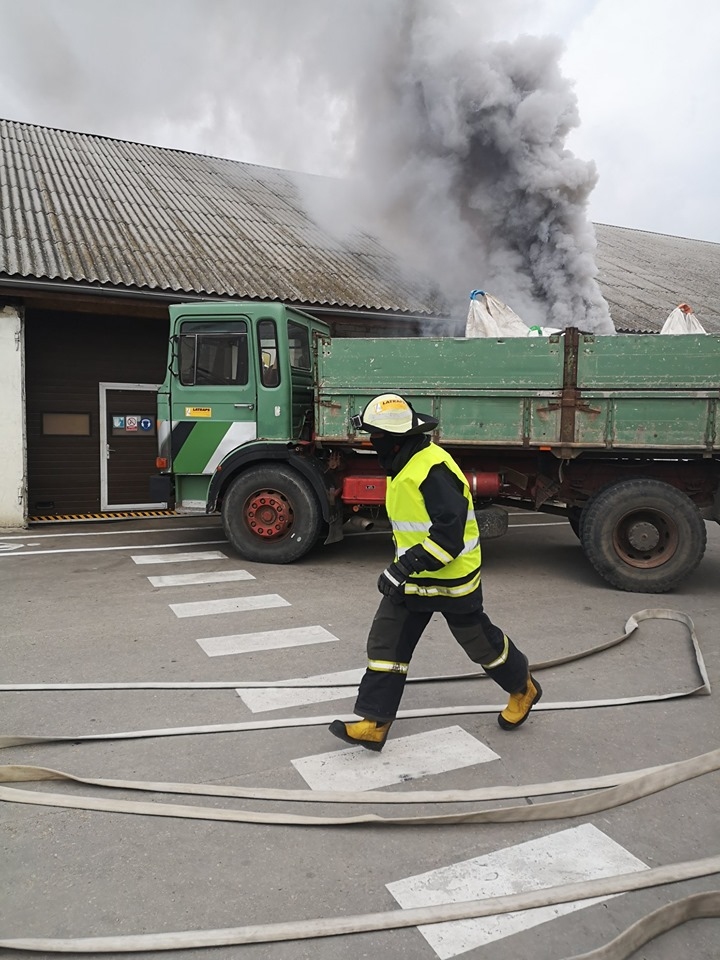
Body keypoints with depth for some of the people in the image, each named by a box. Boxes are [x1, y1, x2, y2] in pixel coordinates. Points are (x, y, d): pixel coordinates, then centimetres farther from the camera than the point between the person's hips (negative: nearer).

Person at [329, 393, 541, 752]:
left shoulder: (433, 468, -27)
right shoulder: (402, 465, 5)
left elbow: (449, 531, -32)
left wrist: (404, 567, -32)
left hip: (451, 578, -9)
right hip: (414, 576, 9)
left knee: (481, 642, 12)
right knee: (385, 643, 3)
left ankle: (523, 689, 40)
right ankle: (374, 723, 10)